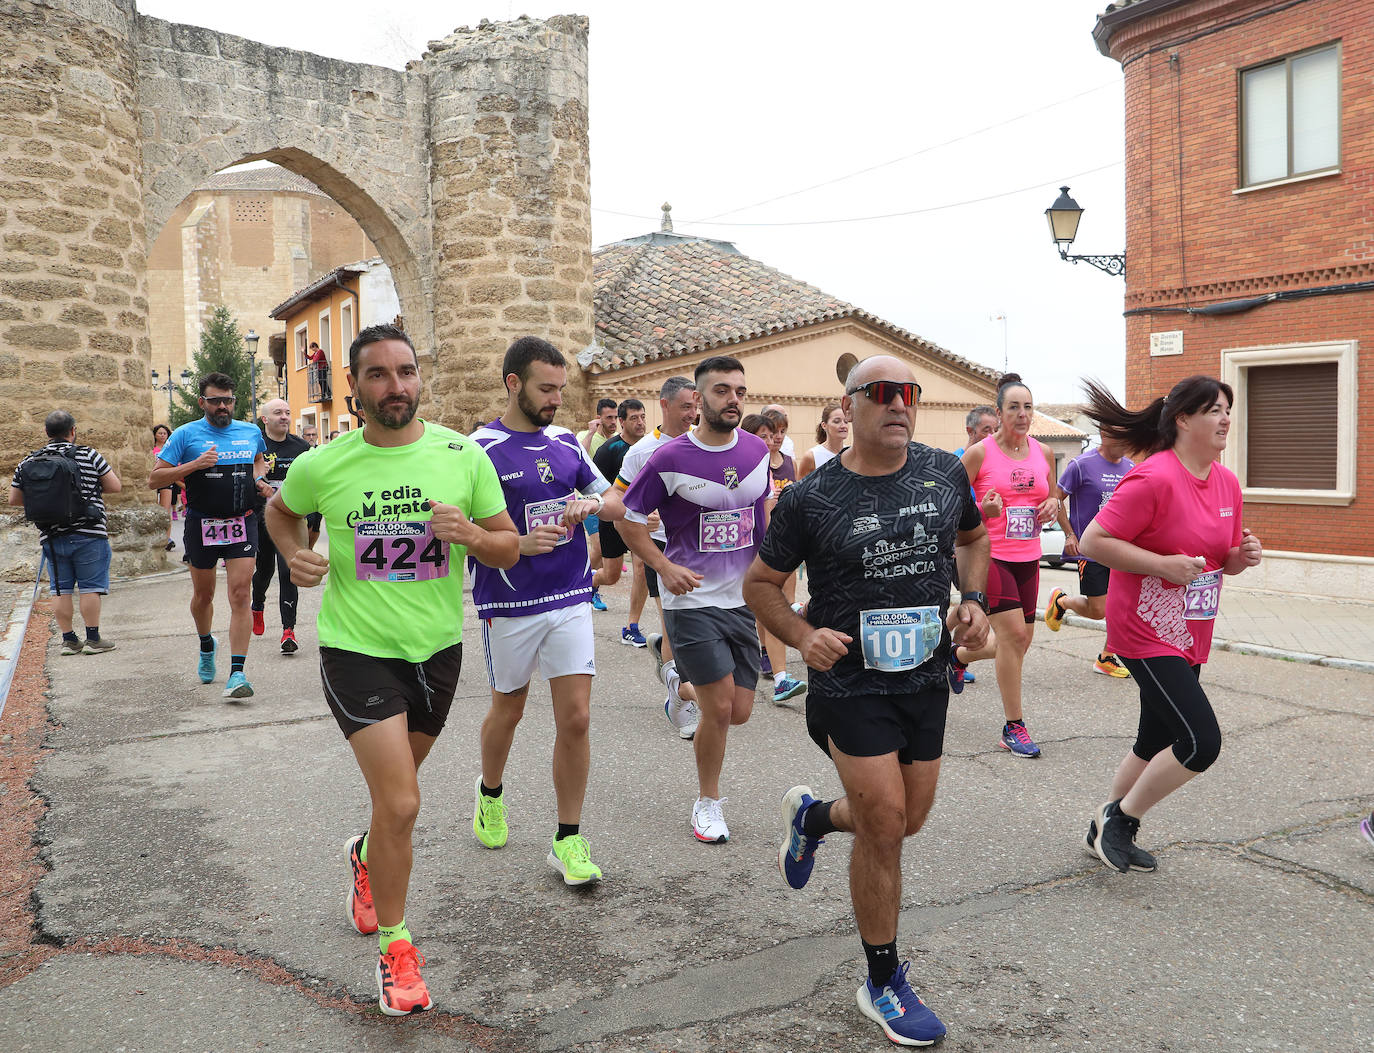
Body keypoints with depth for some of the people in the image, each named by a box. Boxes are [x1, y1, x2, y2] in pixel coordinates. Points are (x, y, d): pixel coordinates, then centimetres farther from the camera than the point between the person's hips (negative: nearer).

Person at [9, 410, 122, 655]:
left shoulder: (28, 463, 4)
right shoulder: (87, 455, -7)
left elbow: (14, 499, 9)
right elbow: (116, 487, -4)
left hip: (52, 537, 4)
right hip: (89, 534, -3)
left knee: (61, 589, 10)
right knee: (90, 588, 2)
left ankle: (69, 640, 14)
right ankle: (93, 639, 4)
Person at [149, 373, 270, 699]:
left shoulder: (251, 432, 7)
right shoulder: (186, 435, -2)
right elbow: (154, 479, -4)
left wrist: (259, 480, 8)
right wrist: (194, 465, -17)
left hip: (242, 523, 1)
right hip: (202, 525, 0)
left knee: (241, 595, -10)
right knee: (203, 595, 15)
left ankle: (237, 672, -10)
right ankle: (206, 645, 45)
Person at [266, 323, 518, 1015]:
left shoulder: (463, 456, -8)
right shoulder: (323, 466, -9)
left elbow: (510, 549, -3)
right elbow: (280, 510, 13)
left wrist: (472, 535, -24)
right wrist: (294, 556, -6)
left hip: (437, 647, 3)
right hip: (357, 647, -3)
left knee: (396, 792, 23)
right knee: (401, 804, -12)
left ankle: (366, 857, 57)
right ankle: (394, 945, 11)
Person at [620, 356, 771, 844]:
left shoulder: (758, 450, 4)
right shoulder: (670, 458, -11)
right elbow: (628, 517, -3)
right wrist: (665, 567, -14)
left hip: (744, 598, 5)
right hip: (693, 599, -5)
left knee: (739, 712, 6)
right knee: (719, 708, -6)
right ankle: (708, 801, 17)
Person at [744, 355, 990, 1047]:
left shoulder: (946, 473, 0)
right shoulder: (810, 498, -10)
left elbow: (973, 536, 19)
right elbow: (760, 583, 0)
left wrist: (974, 600, 1)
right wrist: (802, 636, -18)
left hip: (927, 679, 5)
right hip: (851, 683, -5)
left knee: (908, 820, 15)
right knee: (884, 826, -4)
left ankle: (812, 815, 47)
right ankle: (883, 985, 18)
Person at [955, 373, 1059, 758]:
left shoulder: (1044, 453, 9)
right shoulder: (979, 453, -7)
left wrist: (1053, 505, 0)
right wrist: (983, 510, -22)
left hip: (1028, 558, 6)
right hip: (989, 554, -6)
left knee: (1019, 642, 10)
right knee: (1014, 633, -14)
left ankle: (958, 656, 40)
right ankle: (1014, 727, -1)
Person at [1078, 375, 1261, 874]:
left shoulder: (1227, 482, 8)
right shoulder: (1154, 478, -18)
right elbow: (1093, 541, -20)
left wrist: (1243, 555, -3)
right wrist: (1163, 564, -23)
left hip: (1191, 635, 9)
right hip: (1147, 631, -9)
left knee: (1157, 741, 16)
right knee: (1201, 741, -13)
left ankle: (1107, 827, 34)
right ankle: (1120, 816, 8)